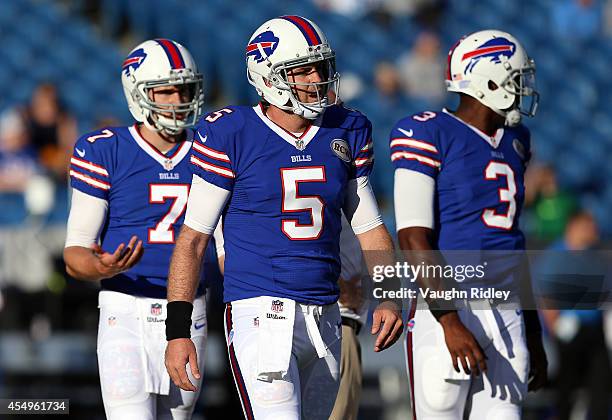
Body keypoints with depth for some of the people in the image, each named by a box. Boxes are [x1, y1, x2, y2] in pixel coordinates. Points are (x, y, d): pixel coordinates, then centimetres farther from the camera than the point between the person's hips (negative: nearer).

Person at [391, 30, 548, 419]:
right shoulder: (429, 135, -7)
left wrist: (533, 333, 22)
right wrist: (450, 321, -23)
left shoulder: (513, 142, 16)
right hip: (447, 312, -7)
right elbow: (414, 240, -14)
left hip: (507, 314, 7)